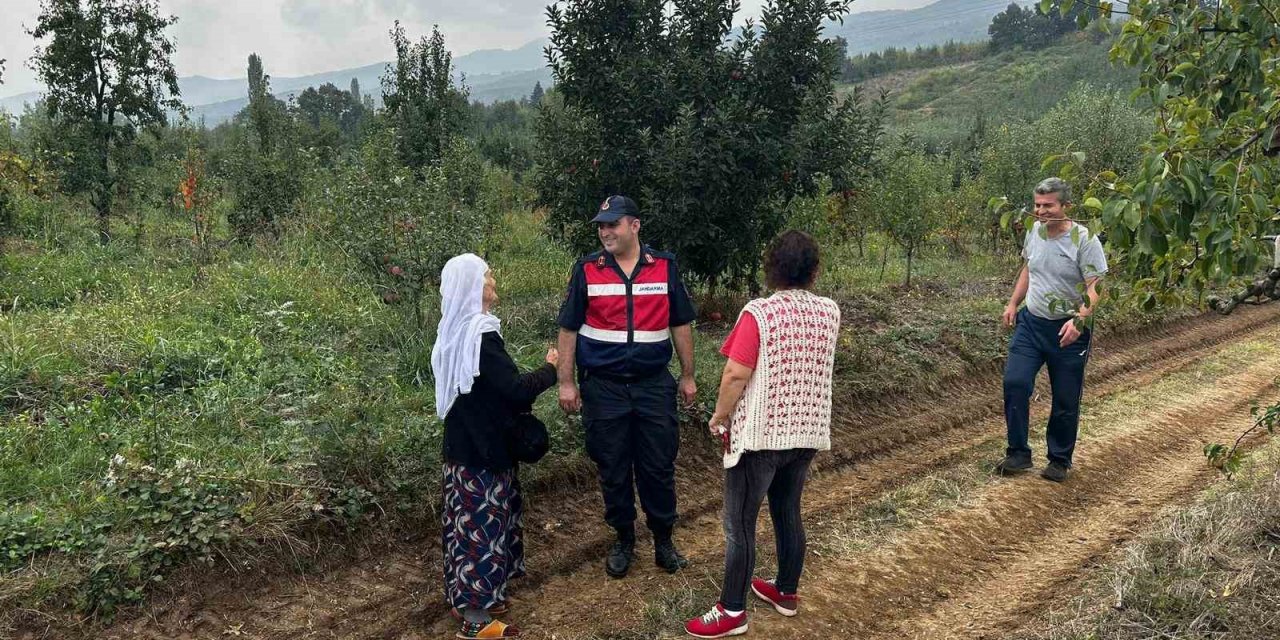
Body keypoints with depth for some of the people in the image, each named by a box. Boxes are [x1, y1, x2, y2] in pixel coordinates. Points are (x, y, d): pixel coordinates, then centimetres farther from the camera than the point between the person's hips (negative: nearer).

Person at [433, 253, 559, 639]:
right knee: (483, 522, 0)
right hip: (483, 447, -9)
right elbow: (515, 389, -23)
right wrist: (550, 369, -8)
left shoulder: (456, 330, 7)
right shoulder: (480, 334, -23)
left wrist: (522, 402, 8)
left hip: (463, 442, 9)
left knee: (468, 519, 18)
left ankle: (465, 596, 32)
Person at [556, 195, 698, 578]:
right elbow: (569, 328, 2)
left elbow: (680, 324, 7)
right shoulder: (587, 269, -1)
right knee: (613, 470, 9)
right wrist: (566, 381, -2)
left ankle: (663, 539, 25)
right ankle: (623, 541, 27)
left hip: (654, 385, 0)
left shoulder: (665, 266, 1)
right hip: (603, 388, 0)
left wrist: (687, 376, 8)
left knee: (659, 467, 7)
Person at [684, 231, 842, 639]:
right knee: (788, 514, 21)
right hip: (808, 433, 6)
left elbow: (736, 375, -20)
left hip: (760, 435, -6)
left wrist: (719, 415, -4)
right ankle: (786, 593, 36)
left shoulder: (759, 313, -17)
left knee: (739, 524, 5)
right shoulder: (830, 313, 1)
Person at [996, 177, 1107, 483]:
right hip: (1030, 323, 4)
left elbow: (1094, 288, -19)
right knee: (1014, 382, -9)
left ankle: (1059, 460, 24)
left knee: (1066, 401, 6)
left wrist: (1079, 319, -34)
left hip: (1068, 331, -4)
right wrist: (1013, 303, 13)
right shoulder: (1034, 231, 3)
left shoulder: (1085, 239, -15)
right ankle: (1018, 454, 3)